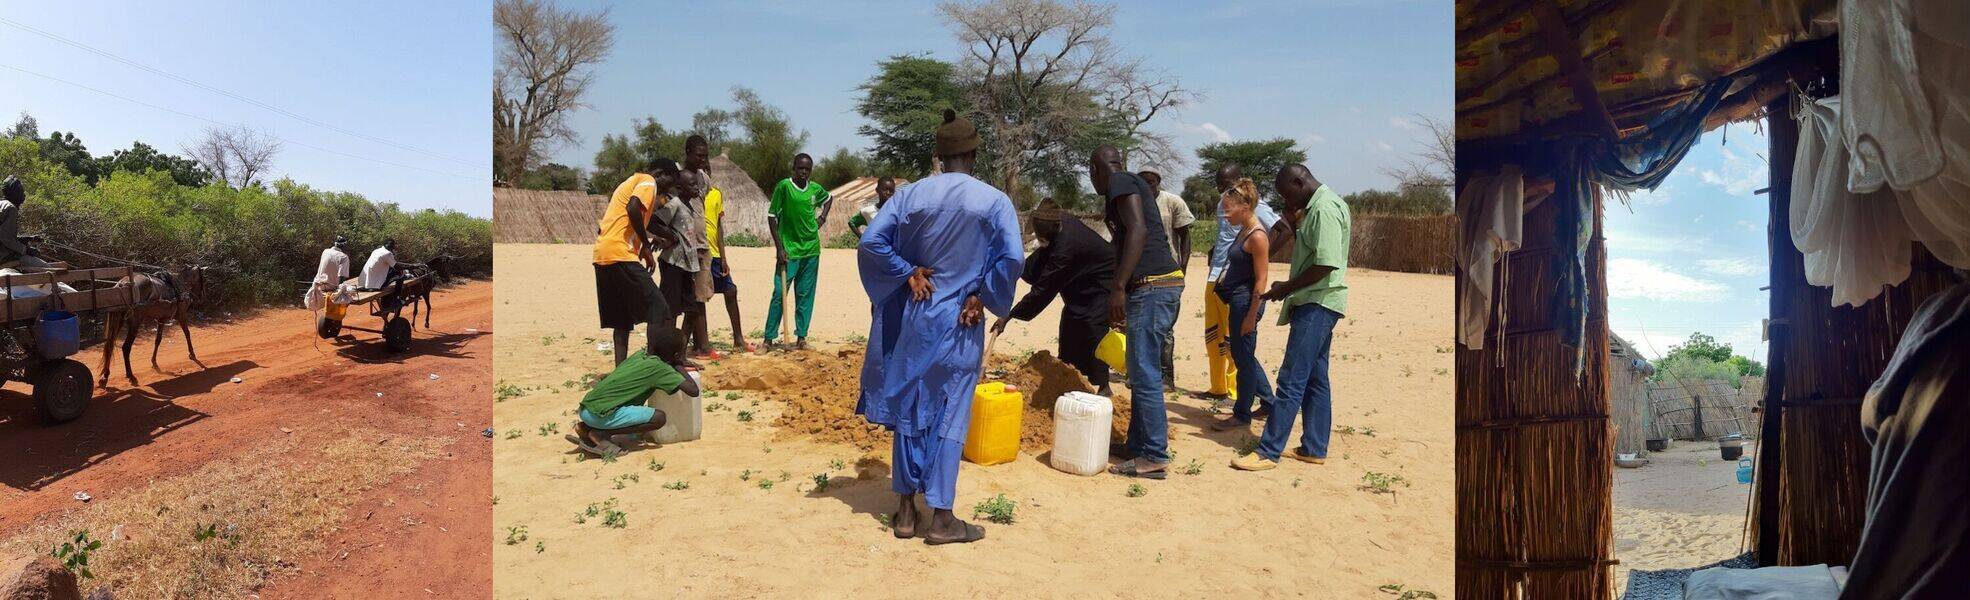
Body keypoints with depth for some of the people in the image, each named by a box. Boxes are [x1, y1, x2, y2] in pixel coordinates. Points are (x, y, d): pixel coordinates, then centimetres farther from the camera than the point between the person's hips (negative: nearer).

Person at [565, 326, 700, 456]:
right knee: (658, 418, -10)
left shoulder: (640, 354, 12)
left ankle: (586, 428, 12)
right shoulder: (660, 368, -9)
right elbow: (694, 390, -11)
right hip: (600, 413, -9)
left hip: (585, 409, 9)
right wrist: (679, 367, 8)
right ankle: (601, 434, -5)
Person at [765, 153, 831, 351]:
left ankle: (801, 336, 14)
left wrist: (822, 217, 12)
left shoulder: (815, 189, 4)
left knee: (805, 295, 7)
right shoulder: (784, 186, -8)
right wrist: (779, 248, -11)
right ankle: (769, 338, 0)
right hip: (789, 250, -4)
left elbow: (828, 198, 29)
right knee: (780, 293, -6)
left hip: (811, 249, 4)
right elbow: (772, 217, -7)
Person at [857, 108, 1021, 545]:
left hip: (913, 317, 3)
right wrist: (982, 296, -4)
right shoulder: (994, 201, -7)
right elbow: (1011, 259, -15)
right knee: (949, 415, 5)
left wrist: (909, 272, 2)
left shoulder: (911, 194, 0)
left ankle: (906, 510, 19)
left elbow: (871, 242, -5)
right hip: (960, 323, -3)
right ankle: (941, 517, 9)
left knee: (909, 409, 12)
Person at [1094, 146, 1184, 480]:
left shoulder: (1120, 182, -5)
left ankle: (1154, 458, -1)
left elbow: (1138, 230, -19)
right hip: (1164, 282, 10)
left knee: (1145, 375, -6)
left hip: (1150, 285, -10)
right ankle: (1138, 447, 22)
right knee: (1142, 373, 14)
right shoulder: (1133, 184, 24)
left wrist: (1118, 287, -23)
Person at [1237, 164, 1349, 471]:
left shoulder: (1324, 209, -17)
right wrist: (1295, 224, 9)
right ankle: (1314, 448, 20)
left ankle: (1268, 452, -7)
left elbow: (1326, 264, -23)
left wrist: (1287, 287, -14)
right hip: (1315, 303, 11)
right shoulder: (1318, 206, 16)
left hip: (1317, 304, -11)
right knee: (1315, 378, 13)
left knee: (1292, 379, -9)